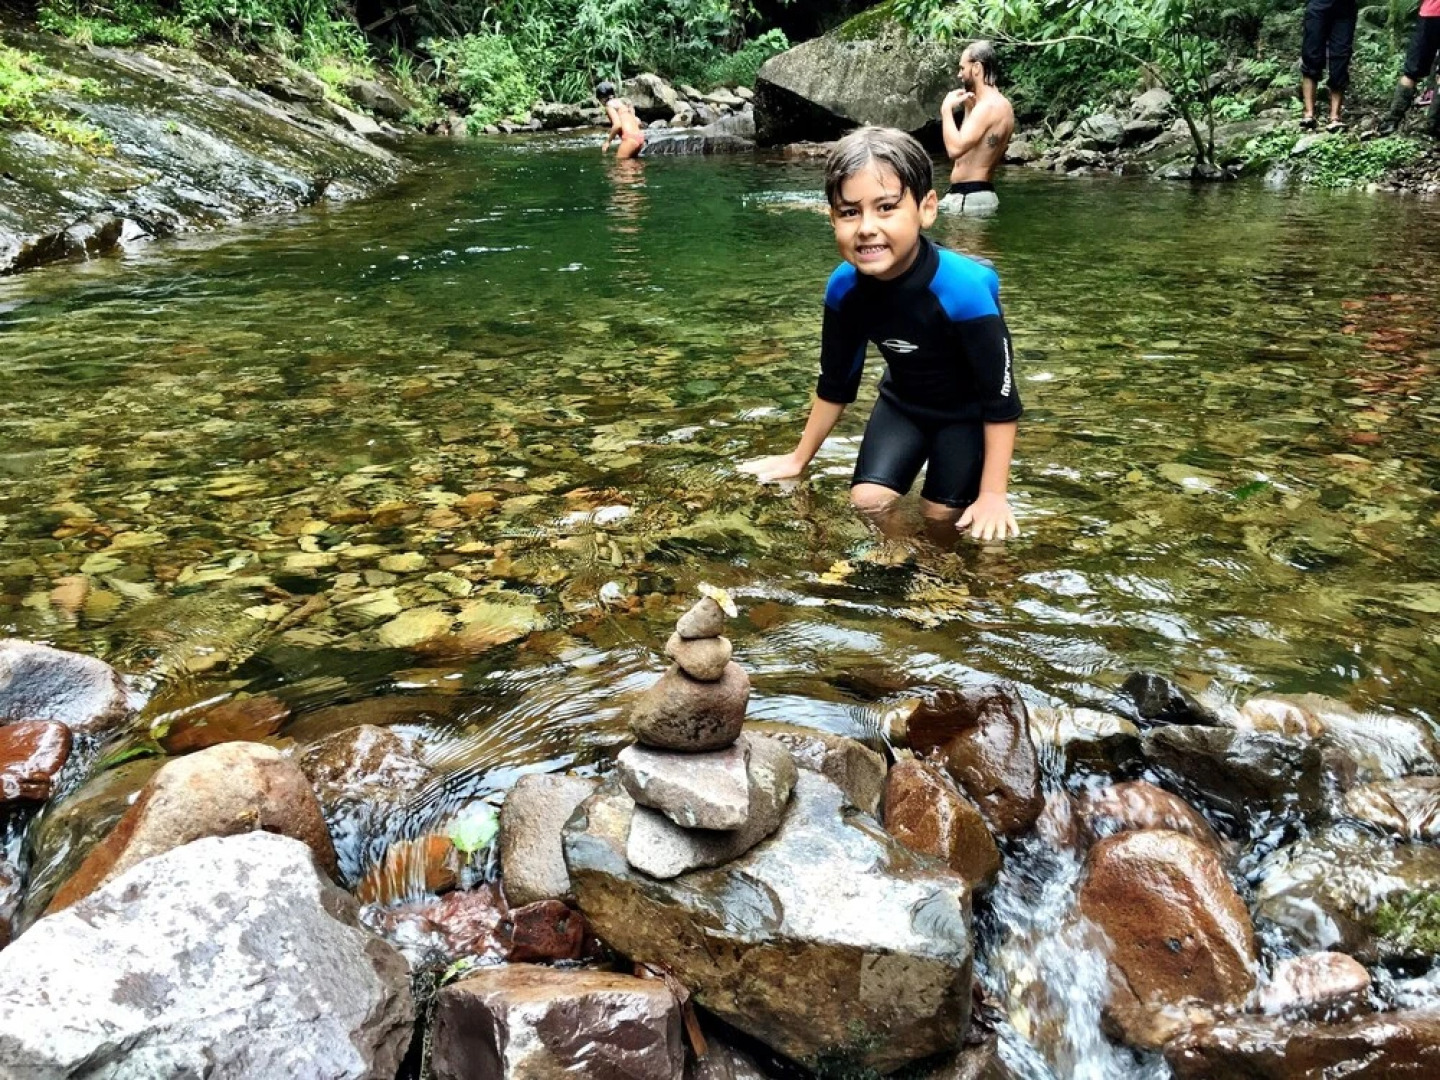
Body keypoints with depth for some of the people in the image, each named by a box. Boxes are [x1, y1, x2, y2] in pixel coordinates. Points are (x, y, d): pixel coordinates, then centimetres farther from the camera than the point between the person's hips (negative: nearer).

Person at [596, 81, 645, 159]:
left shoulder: (610, 104, 0)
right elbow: (638, 122, 21)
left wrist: (608, 141, -6)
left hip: (629, 138, -8)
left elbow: (617, 125, -15)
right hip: (639, 137, 8)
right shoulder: (623, 101, 24)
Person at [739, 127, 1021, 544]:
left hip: (967, 411, -3)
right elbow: (835, 383, -4)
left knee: (943, 516, -5)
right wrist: (799, 459, 4)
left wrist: (993, 494, -25)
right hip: (903, 403, 4)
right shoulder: (844, 287, -22)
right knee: (868, 500, -10)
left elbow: (1001, 401, -26)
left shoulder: (964, 289, -36)